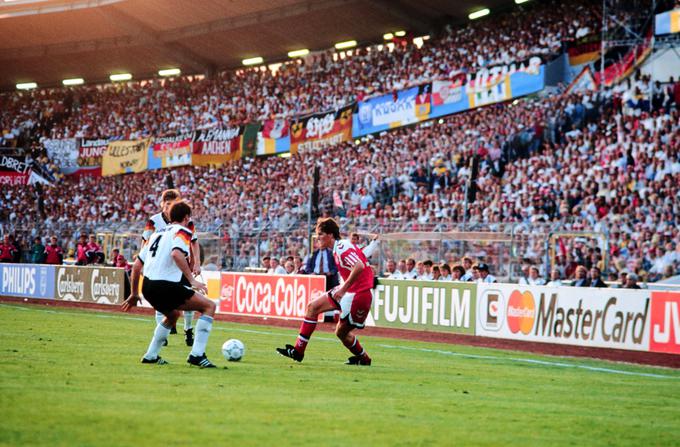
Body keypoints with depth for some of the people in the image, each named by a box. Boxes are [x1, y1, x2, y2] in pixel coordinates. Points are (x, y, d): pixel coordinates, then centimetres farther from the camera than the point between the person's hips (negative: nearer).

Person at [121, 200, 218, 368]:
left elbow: (137, 265, 24)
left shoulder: (157, 233, 24)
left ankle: (151, 356, 34)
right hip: (166, 285, -8)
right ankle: (197, 354, -10)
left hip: (147, 286, 8)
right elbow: (176, 253, -22)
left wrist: (134, 294, 31)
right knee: (209, 306, -1)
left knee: (173, 314, 35)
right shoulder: (182, 231, 1)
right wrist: (192, 280, -23)